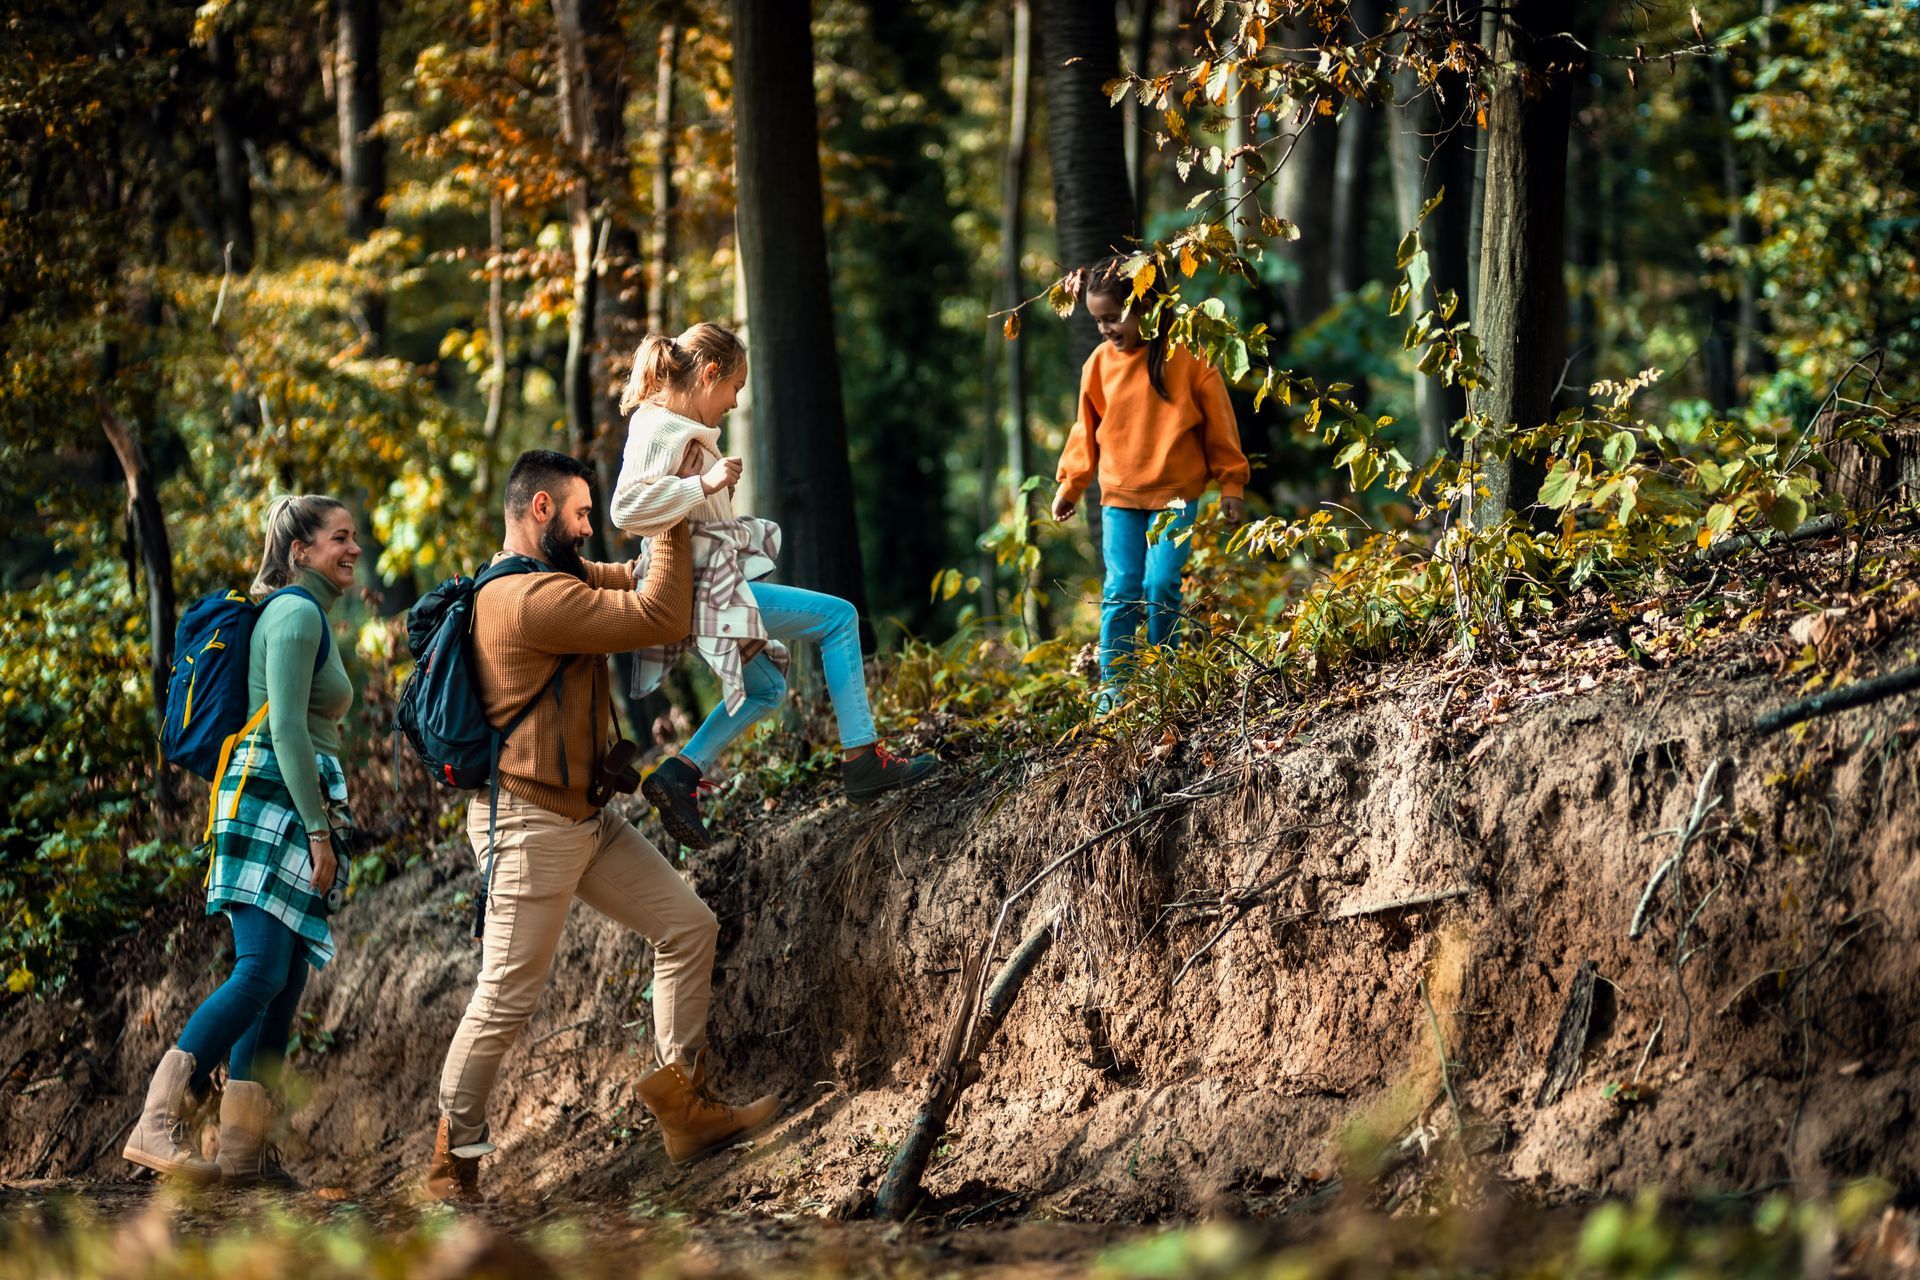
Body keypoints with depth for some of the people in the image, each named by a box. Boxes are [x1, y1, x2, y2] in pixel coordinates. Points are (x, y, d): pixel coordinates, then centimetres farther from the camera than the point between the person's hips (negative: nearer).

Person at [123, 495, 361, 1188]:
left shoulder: (306, 614, 23)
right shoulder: (297, 612, -8)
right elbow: (287, 728, -16)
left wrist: (321, 824, 22)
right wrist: (319, 830, -18)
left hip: (293, 814, 10)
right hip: (274, 803, -10)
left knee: (285, 980, 3)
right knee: (262, 973, -20)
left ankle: (245, 1147, 0)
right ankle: (159, 1124, -25)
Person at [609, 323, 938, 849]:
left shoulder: (674, 427, 14)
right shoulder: (665, 432, -17)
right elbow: (627, 507, -29)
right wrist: (705, 484, -27)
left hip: (707, 587, 11)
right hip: (707, 589, -11)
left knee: (766, 688, 26)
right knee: (838, 617, -7)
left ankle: (679, 775, 19)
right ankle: (862, 759, -9)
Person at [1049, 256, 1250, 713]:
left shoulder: (1185, 356, -7)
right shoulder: (1100, 363, 2)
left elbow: (1219, 422, -1)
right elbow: (1087, 430, 14)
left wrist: (1231, 486, 1)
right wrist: (1069, 484, 16)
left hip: (1175, 494, -3)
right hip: (1119, 495, 3)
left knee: (1162, 587, -7)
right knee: (1120, 591, -3)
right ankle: (1112, 685, -1)